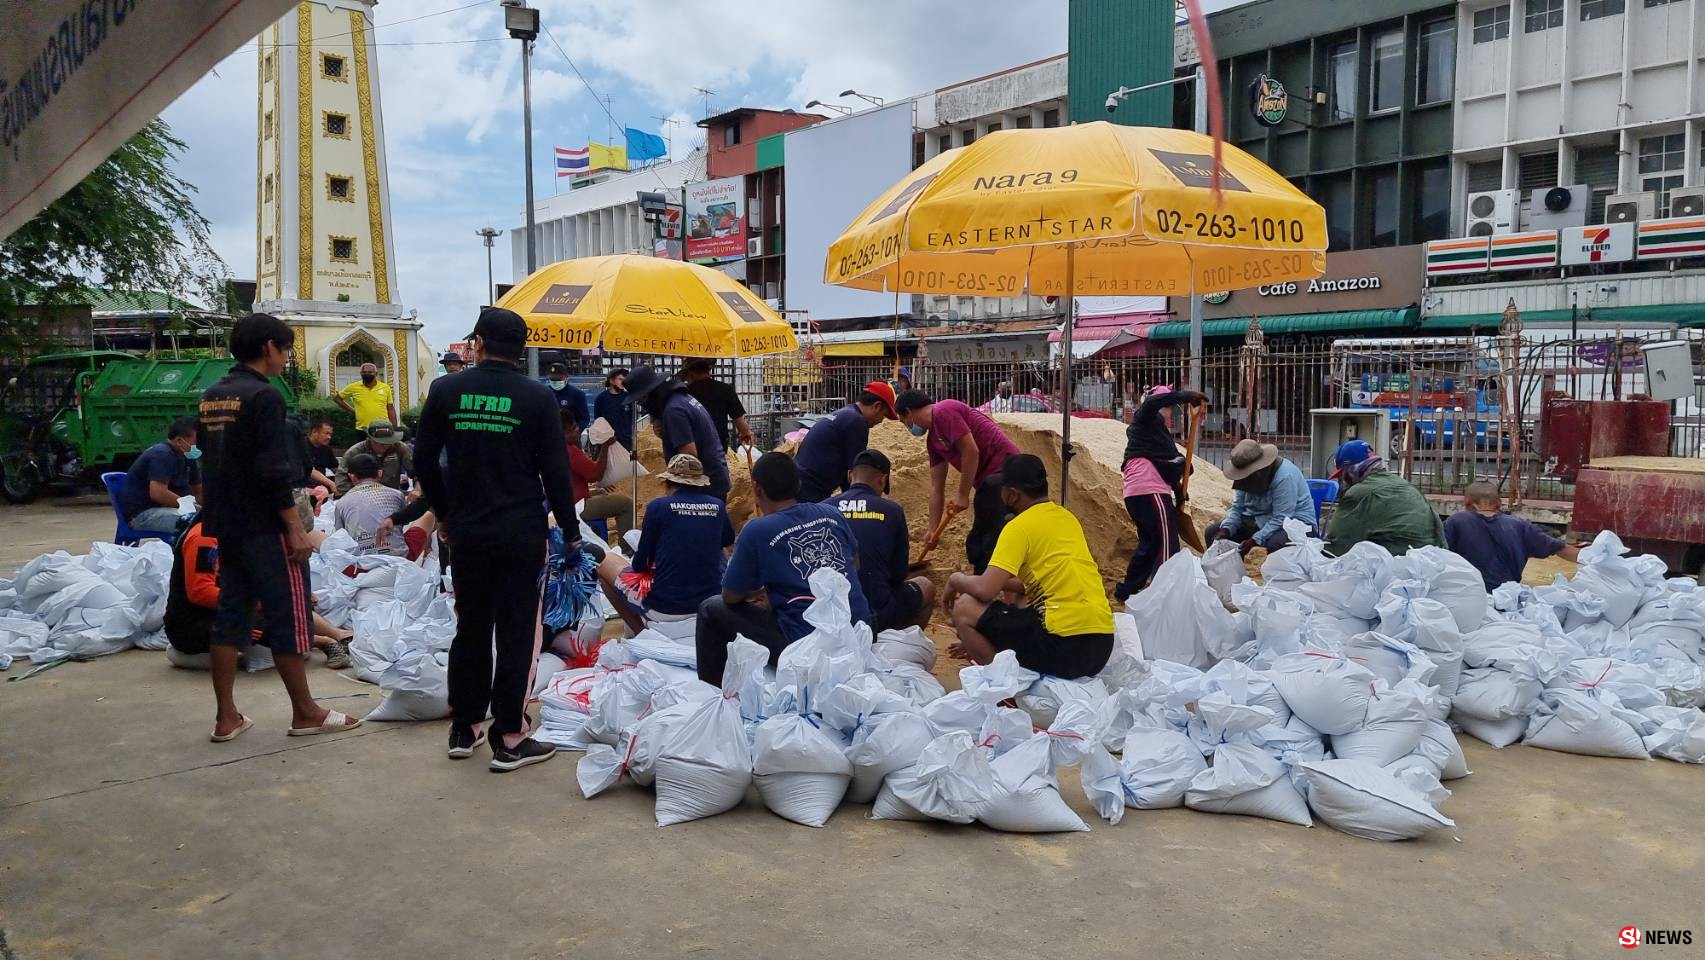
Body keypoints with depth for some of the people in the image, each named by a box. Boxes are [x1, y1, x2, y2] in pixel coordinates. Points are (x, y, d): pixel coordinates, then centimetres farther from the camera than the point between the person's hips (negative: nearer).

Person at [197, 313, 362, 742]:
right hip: (265, 528, -8)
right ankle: (305, 713, 8)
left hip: (226, 524, 9)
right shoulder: (264, 395, -15)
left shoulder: (212, 397, 12)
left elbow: (211, 462, 19)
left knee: (230, 615, 11)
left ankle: (226, 717, 14)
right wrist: (295, 527, -17)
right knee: (288, 618, 0)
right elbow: (274, 471, -21)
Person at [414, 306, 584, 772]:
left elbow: (424, 458, 7)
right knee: (517, 632, 2)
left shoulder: (447, 391, 2)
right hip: (521, 534, -3)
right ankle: (509, 739, 5)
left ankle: (464, 728, 24)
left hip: (466, 531, 3)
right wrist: (570, 532, 2)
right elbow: (556, 471, -7)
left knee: (470, 627, 15)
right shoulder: (538, 397, -6)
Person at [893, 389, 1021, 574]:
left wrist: (962, 495, -11)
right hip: (987, 480, 10)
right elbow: (936, 487, 19)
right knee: (975, 545, 15)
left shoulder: (944, 412, -11)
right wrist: (933, 530, 18)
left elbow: (971, 451, -18)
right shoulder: (932, 439, 17)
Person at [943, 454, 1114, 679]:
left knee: (964, 608, 0)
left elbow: (985, 591, -14)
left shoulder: (1019, 527, -7)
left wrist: (956, 580, 5)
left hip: (1065, 644, -9)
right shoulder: (1067, 517, 17)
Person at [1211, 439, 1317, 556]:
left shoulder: (1285, 477, -27)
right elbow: (1237, 508, 1)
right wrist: (1226, 529, -17)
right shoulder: (1249, 475, -5)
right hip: (1259, 520, 7)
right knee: (1212, 532, -6)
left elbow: (1281, 519, -28)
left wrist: (1254, 541, -33)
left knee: (1275, 543, -40)